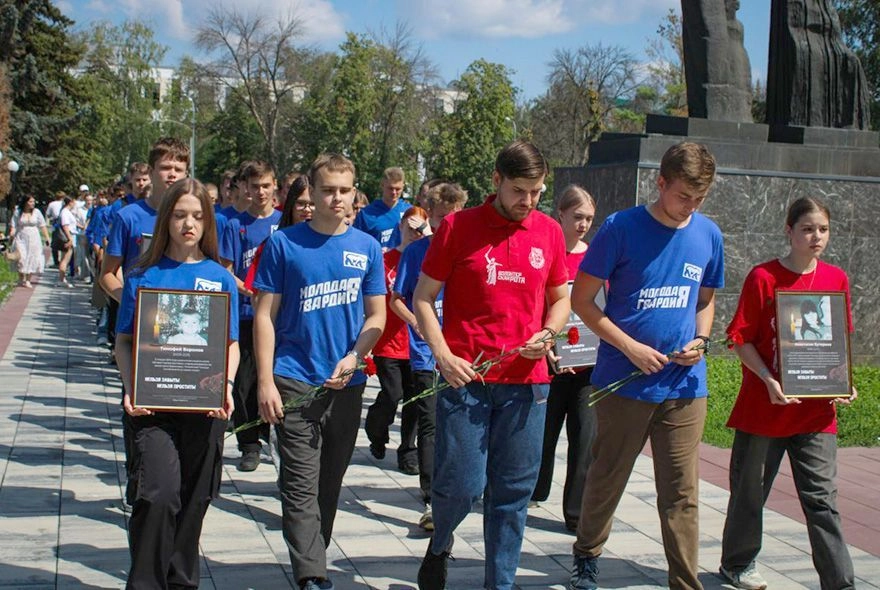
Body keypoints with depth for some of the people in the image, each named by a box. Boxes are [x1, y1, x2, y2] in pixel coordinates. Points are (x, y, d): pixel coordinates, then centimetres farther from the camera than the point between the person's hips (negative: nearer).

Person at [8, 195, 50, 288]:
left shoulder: (36, 212, 3)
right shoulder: (17, 212, 1)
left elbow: (42, 226, 5)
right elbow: (13, 226, 1)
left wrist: (46, 238, 0)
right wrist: (11, 235, -17)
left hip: (34, 239, 1)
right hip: (21, 238, -1)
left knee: (32, 259, -1)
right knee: (21, 258, -7)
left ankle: (28, 280, 9)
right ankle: (21, 279, 8)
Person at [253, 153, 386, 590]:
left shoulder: (367, 247, 5)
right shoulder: (284, 243, -2)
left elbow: (377, 315, 9)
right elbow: (265, 315, -2)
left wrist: (354, 358, -9)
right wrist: (266, 381, -9)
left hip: (348, 385, 3)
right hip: (295, 382, -3)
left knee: (330, 483, 14)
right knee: (301, 486, -6)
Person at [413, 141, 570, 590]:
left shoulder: (549, 232, 9)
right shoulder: (458, 227, -1)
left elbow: (560, 298, 20)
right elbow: (423, 297, 2)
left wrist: (548, 334, -1)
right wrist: (443, 355, -10)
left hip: (526, 380, 3)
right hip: (465, 377, -3)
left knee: (513, 492, 6)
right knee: (461, 484, -3)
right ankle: (440, 544, 29)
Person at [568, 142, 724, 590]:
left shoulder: (709, 235, 5)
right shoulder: (621, 228, -9)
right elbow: (581, 300, -5)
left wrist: (700, 339, -2)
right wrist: (630, 347, -14)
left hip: (684, 385, 3)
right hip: (624, 381, -3)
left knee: (681, 494, 5)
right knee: (607, 480, 12)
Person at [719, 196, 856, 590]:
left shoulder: (836, 279, 4)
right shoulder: (763, 277, -8)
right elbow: (741, 339, -8)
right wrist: (769, 380, -20)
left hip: (816, 410, 2)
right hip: (763, 406, -2)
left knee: (822, 499, 1)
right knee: (750, 490, 13)